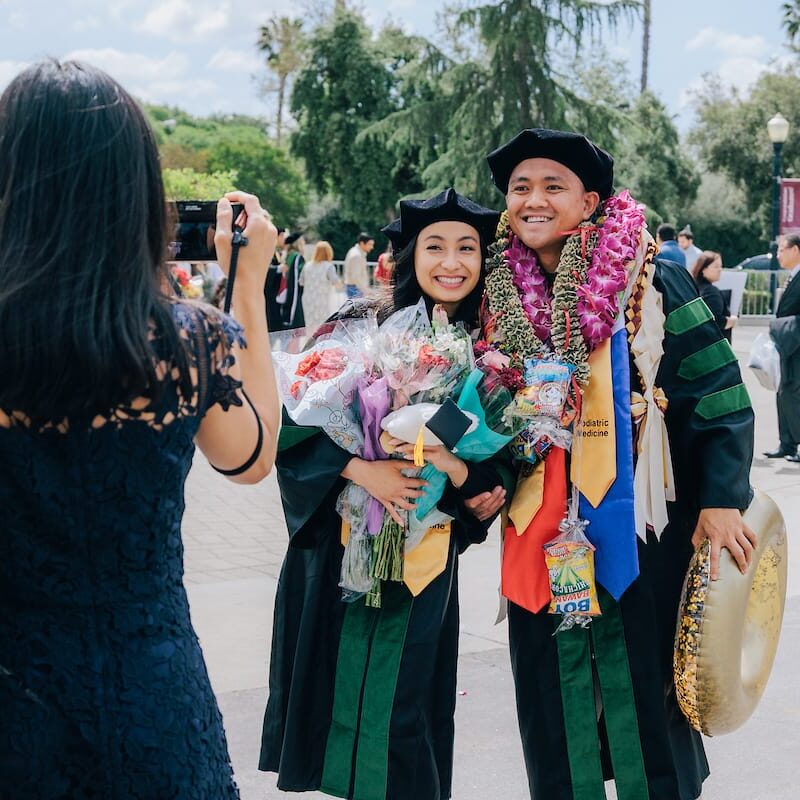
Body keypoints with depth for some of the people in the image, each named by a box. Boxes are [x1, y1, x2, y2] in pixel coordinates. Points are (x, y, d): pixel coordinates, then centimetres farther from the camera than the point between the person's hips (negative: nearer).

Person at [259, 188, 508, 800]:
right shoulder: (362, 325, -6)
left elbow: (499, 465, 2)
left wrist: (458, 469, -18)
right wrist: (362, 470, -22)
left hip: (425, 554, 1)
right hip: (339, 543, -1)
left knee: (404, 697, 6)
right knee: (331, 675, 7)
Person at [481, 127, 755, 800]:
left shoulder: (647, 277, -7)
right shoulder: (501, 294, 5)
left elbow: (718, 390, -8)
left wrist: (721, 499, -14)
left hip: (639, 517, -4)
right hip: (541, 526, 4)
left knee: (644, 669, 4)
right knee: (555, 680, 9)